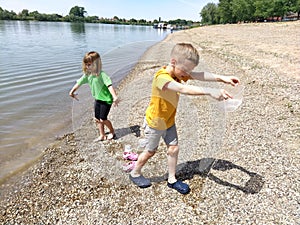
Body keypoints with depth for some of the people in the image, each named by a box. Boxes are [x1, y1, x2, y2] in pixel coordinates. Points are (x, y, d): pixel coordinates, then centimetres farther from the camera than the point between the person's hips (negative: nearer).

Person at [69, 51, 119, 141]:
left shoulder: (101, 74, -24)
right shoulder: (87, 74, -1)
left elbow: (109, 85, -33)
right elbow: (79, 82, 9)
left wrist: (115, 97, -44)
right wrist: (72, 91, 11)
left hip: (106, 99, -8)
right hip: (97, 99, 8)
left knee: (103, 119, -3)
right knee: (97, 119, 12)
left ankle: (112, 132, 22)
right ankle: (102, 135, 28)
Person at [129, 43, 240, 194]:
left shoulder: (179, 72, -7)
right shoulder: (162, 77, -34)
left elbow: (199, 75, -20)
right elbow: (183, 89, -51)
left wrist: (222, 78, -33)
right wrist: (210, 91, -59)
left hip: (169, 121, 7)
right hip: (155, 122, -7)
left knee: (174, 149, 9)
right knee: (150, 151, 11)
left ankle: (172, 180, 28)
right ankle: (135, 174, 36)